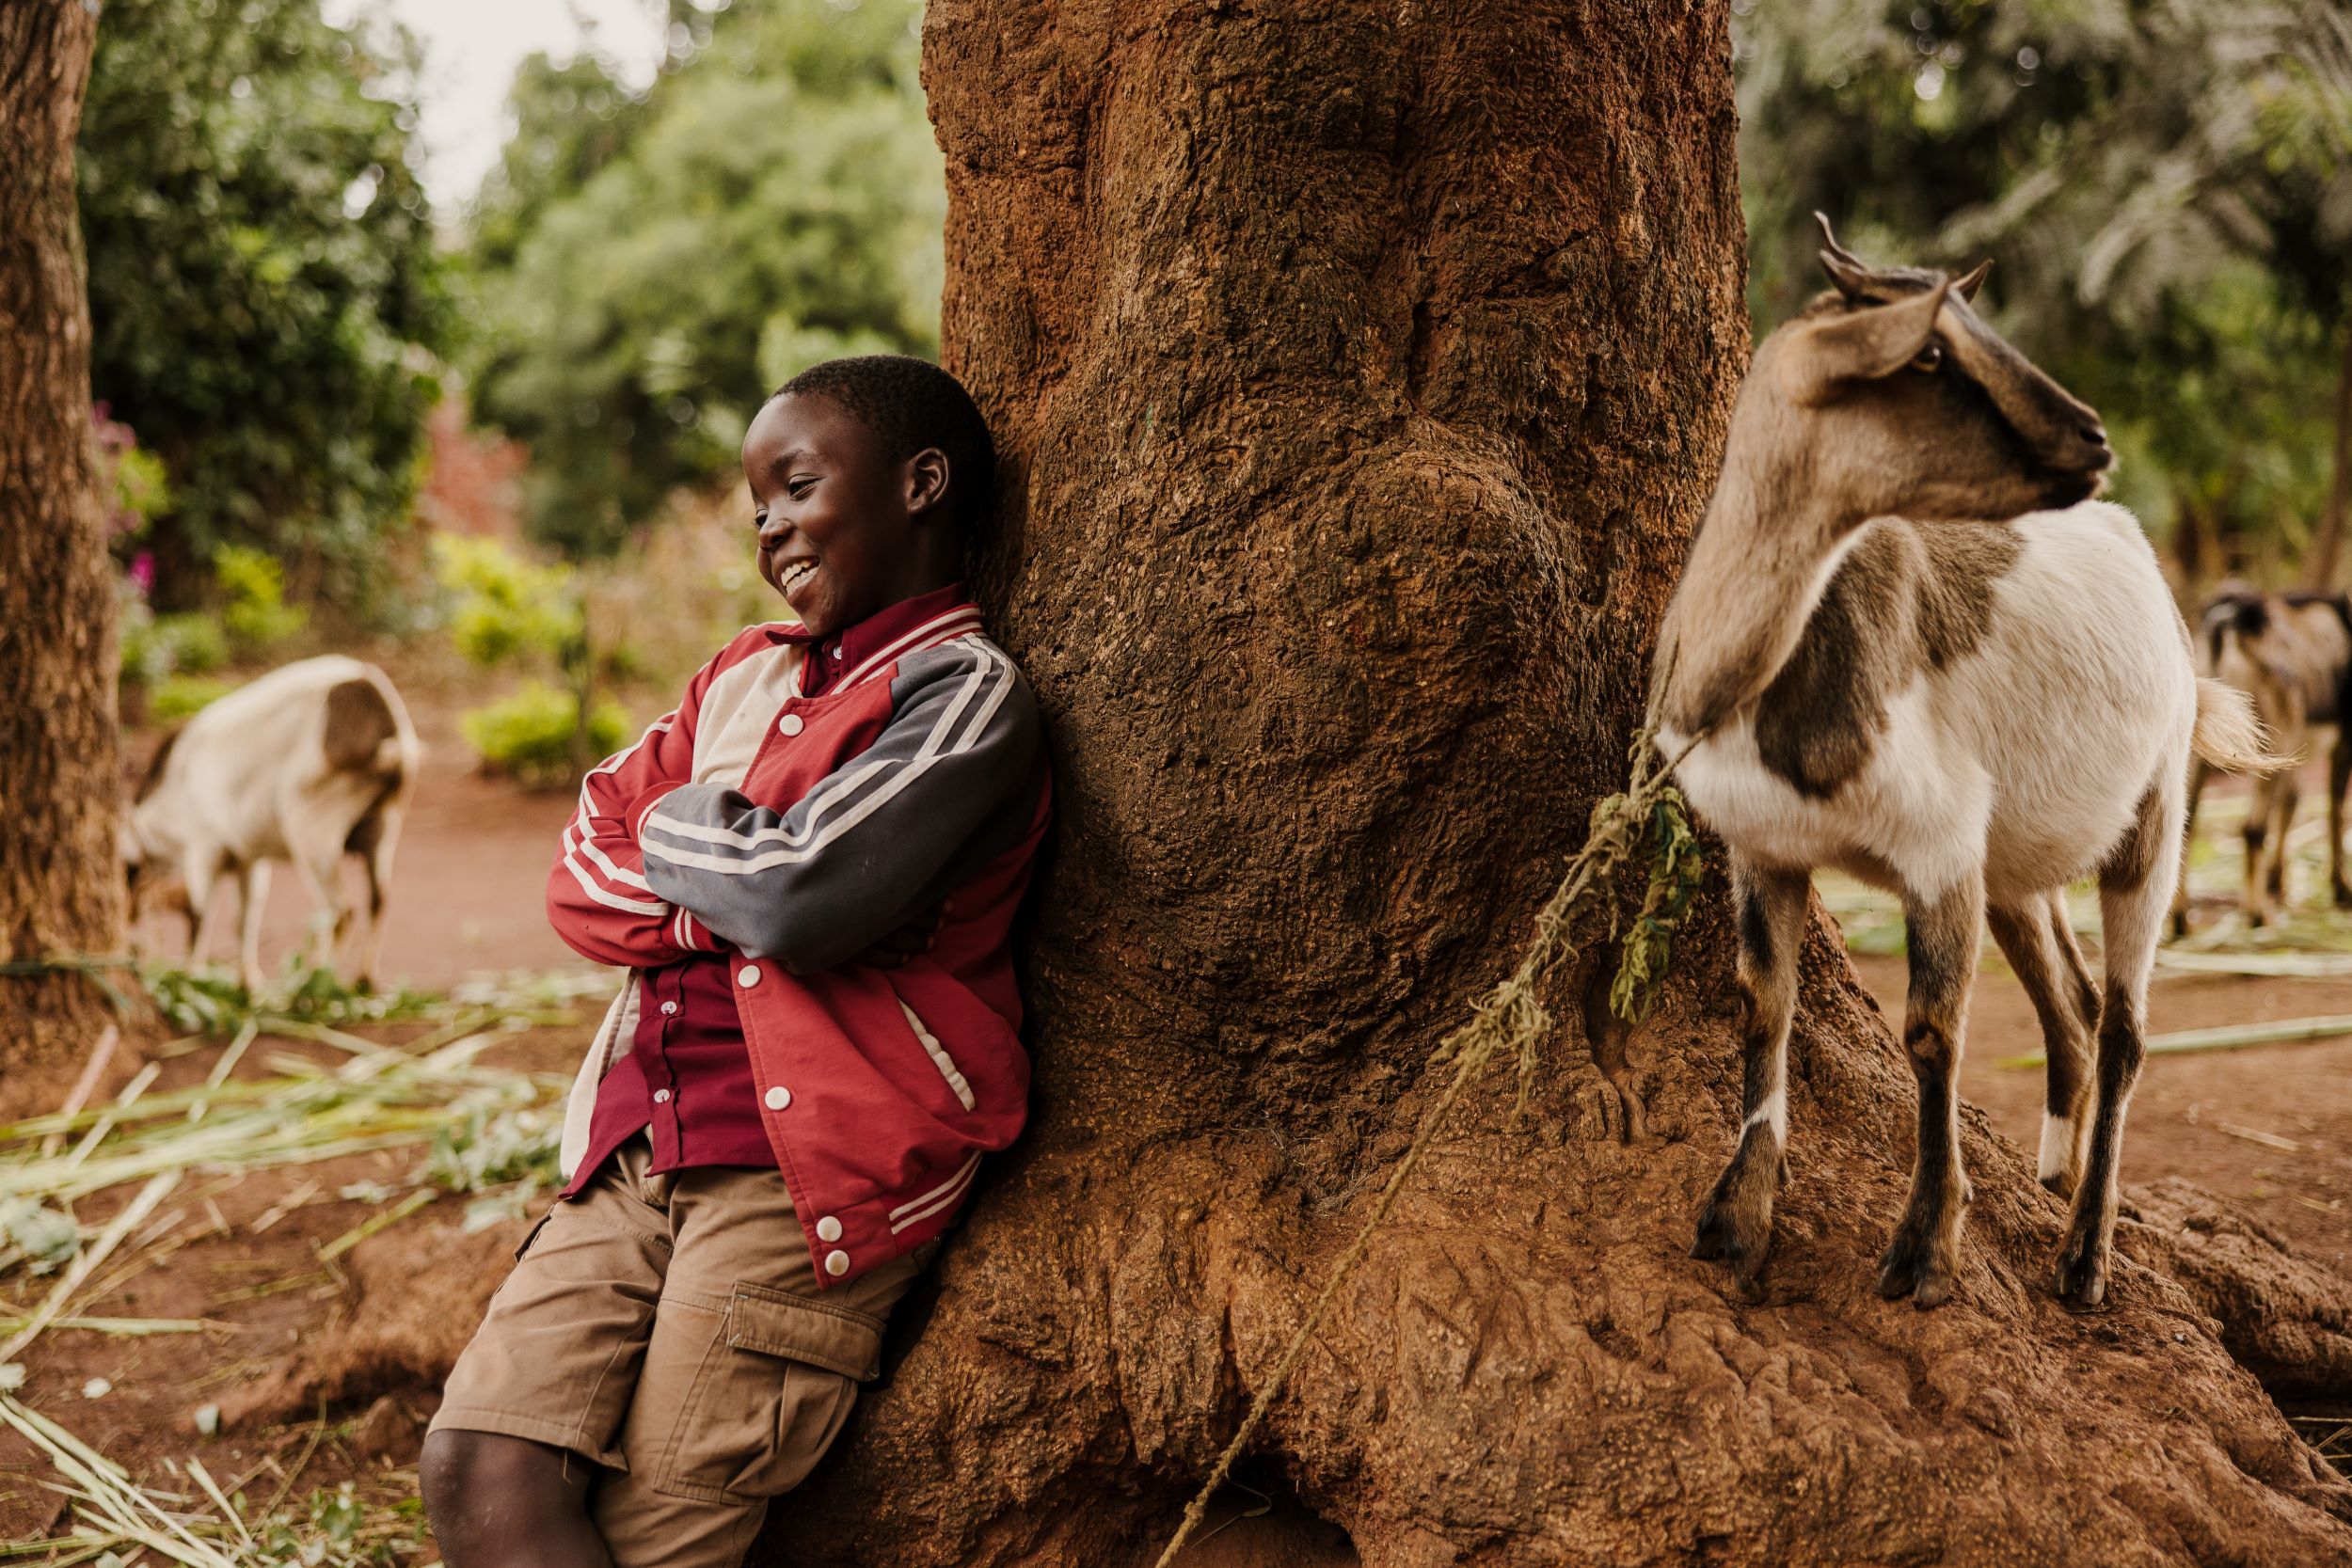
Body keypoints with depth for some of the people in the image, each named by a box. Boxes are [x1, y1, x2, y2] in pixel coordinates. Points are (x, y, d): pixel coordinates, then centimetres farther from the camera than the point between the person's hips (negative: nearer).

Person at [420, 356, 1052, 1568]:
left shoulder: (963, 694, -7)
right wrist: (732, 900, -5)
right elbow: (583, 874, 14)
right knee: (476, 1466, -9)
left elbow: (802, 895, -20)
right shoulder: (743, 674, 18)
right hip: (640, 1145, 7)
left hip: (810, 1174, -7)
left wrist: (678, 825, 0)